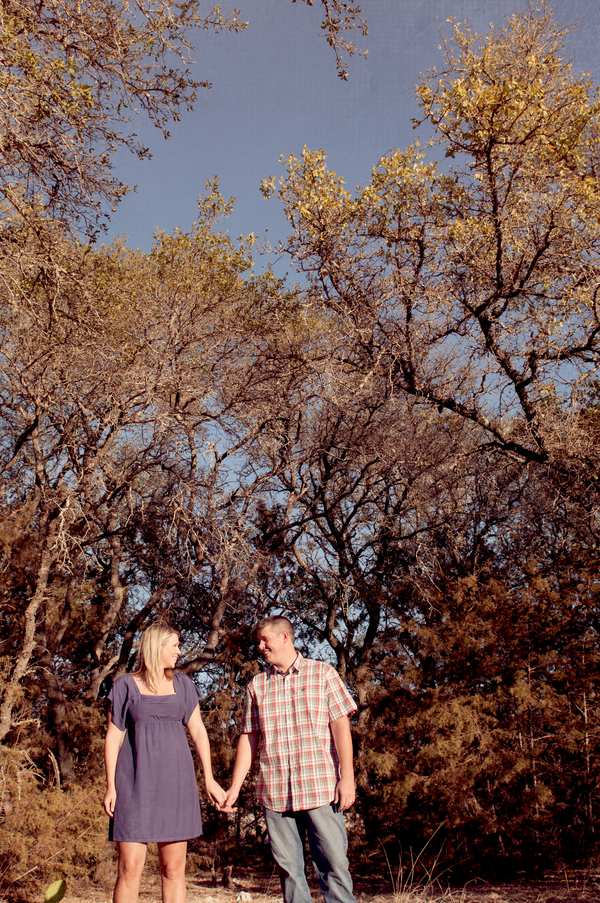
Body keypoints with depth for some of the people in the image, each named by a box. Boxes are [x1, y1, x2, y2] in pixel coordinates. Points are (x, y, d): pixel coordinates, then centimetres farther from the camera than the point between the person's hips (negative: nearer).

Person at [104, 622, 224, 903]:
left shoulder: (182, 685, 12)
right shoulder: (125, 685, 3)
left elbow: (198, 731, 10)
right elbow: (113, 737, 3)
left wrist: (209, 779, 3)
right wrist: (111, 786, -4)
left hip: (175, 780, 3)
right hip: (136, 782, -3)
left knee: (174, 867, 3)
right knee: (130, 866, -7)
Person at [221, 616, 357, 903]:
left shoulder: (323, 674, 4)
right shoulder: (257, 685, 13)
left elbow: (341, 726, 0)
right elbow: (248, 738, 14)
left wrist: (347, 777, -7)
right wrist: (235, 787, 8)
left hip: (320, 787, -3)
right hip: (274, 792, 3)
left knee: (333, 863, -4)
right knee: (288, 868, 6)